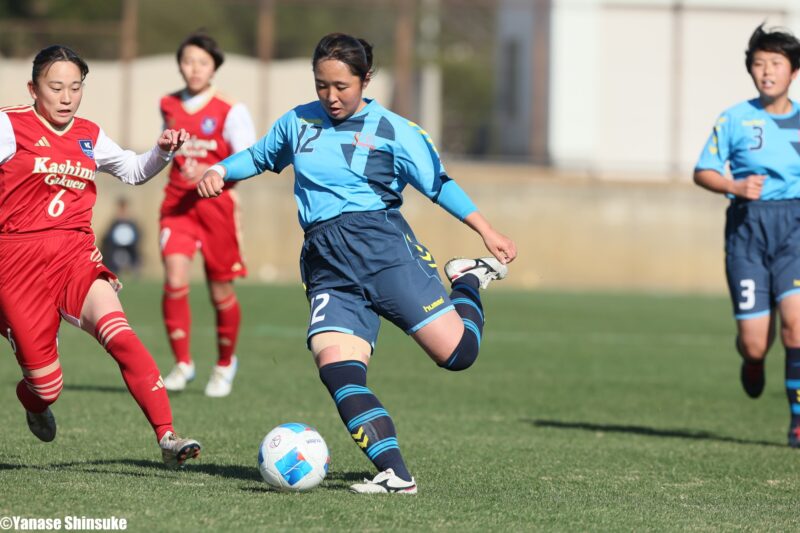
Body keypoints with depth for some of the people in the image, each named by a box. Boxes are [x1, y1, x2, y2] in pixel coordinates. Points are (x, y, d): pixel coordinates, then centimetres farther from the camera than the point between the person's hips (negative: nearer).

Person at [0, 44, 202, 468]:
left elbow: (132, 171, 28)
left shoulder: (88, 136, 13)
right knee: (46, 387, -1)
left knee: (118, 334, -25)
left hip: (75, 257, 3)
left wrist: (163, 152, 11)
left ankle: (167, 437, -30)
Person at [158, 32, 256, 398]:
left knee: (220, 291, 7)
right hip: (177, 204, 3)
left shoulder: (230, 110, -7)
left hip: (216, 203, -3)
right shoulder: (168, 106, 7)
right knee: (175, 280, -18)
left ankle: (225, 364, 31)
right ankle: (182, 363, -8)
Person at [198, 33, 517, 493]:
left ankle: (470, 282, 25)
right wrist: (220, 172, 14)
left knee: (457, 353, -10)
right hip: (328, 267, 3)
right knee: (336, 367, -22)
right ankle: (395, 474, -23)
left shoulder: (394, 131, 6)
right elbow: (260, 157, 33)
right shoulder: (298, 123, 17)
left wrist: (487, 231, 3)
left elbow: (439, 184, 8)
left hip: (380, 245, -3)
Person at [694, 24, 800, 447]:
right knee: (755, 343, -3)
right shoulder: (734, 119, 3)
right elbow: (703, 172, 6)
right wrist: (736, 187, -11)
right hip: (748, 226, 0)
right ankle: (752, 360, 37)